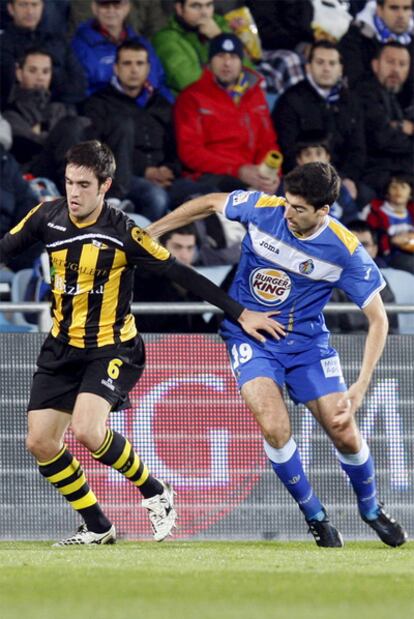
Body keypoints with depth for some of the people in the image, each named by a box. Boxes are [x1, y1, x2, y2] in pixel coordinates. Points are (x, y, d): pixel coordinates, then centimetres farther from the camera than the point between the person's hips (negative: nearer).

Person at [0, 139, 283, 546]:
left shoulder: (123, 233, -18)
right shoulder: (47, 217, -5)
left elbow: (181, 275, -13)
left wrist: (240, 313, -12)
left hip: (112, 349, -6)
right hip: (61, 347, 6)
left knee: (87, 429, -26)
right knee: (40, 443, -3)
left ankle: (155, 494, 0)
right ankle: (96, 527, 14)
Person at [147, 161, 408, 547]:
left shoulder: (345, 251, -19)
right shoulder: (262, 208, -16)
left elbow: (377, 319, -12)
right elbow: (211, 203, 5)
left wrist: (361, 385, -20)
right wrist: (148, 233, 6)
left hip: (307, 340, 0)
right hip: (250, 337, 0)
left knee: (345, 435, -1)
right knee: (275, 427, -22)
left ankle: (370, 509, 31)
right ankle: (314, 516, 1)